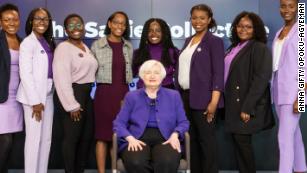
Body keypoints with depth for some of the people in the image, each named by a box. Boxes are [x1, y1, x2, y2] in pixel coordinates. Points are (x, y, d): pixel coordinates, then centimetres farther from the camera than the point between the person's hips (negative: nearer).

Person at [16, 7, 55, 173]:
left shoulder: (48, 43, 13)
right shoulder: (28, 43, -9)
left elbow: (50, 70, 12)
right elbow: (25, 73, -15)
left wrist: (44, 98, 5)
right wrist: (35, 101, -18)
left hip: (48, 95, 7)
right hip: (33, 96, -7)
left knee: (46, 138, 10)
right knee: (34, 138, -4)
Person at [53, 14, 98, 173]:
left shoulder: (85, 47, 16)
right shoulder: (63, 47, -10)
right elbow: (62, 78, -17)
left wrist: (91, 93, 5)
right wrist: (71, 104, -20)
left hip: (87, 94, 9)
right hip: (72, 94, -9)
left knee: (87, 135, 13)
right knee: (72, 137, -4)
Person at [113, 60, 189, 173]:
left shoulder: (173, 96, 16)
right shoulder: (132, 96, 14)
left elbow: (183, 122, 11)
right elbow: (119, 123, 7)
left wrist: (175, 135, -10)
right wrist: (130, 138, -12)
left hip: (164, 139, 0)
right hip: (138, 140, 0)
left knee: (167, 162, -35)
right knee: (136, 163, -34)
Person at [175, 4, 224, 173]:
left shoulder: (214, 41, -5)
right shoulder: (188, 41, 15)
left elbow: (218, 72, -11)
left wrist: (214, 101, -19)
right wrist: (178, 93, 12)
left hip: (202, 98, -7)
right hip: (185, 96, 7)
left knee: (206, 139, -2)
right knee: (191, 138, 12)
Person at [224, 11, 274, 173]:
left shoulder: (260, 48, -9)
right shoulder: (234, 47, 14)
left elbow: (261, 79, -17)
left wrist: (247, 108, -21)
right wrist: (226, 101, 10)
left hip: (245, 106, -7)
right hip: (234, 104, 7)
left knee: (242, 141, -4)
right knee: (237, 141, 9)